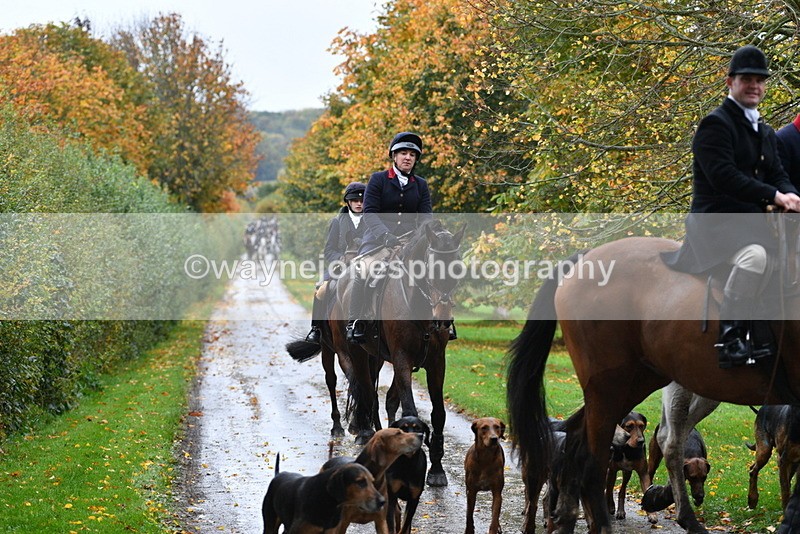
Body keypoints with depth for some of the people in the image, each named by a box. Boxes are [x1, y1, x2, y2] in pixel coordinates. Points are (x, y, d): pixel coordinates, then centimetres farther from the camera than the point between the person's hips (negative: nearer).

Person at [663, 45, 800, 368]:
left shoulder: (766, 134, 22)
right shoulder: (716, 124, -6)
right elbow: (724, 177, -19)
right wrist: (774, 196, -22)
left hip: (753, 224, 10)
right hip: (715, 221, -10)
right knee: (754, 255, -35)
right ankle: (729, 335, -30)